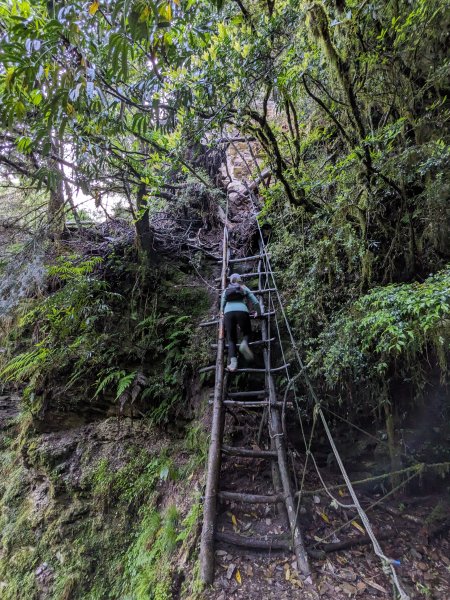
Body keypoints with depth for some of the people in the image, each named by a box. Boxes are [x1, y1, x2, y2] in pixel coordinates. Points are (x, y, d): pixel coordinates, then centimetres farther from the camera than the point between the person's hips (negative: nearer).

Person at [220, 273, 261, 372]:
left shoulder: (226, 290, 29)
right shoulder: (244, 288, 25)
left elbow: (222, 308, 26)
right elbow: (256, 303, 20)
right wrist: (258, 312, 38)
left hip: (228, 313, 1)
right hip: (242, 312, -1)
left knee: (231, 339, 9)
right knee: (247, 332, 21)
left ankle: (233, 361, -16)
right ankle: (244, 343, -14)